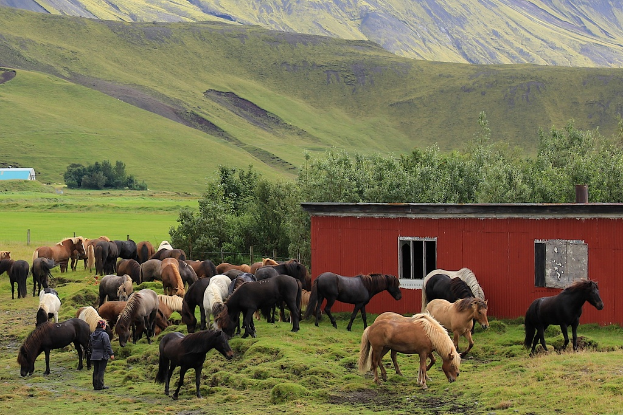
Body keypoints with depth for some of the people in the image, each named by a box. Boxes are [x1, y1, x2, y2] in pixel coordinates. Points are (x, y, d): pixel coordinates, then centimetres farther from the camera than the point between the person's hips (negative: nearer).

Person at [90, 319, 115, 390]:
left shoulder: (93, 334, 8)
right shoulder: (104, 334, -15)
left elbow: (91, 345, 15)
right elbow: (107, 346, -16)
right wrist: (111, 354, -9)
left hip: (94, 355, 7)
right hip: (102, 356, -7)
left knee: (96, 371, 13)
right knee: (101, 370, -2)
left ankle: (95, 385, 17)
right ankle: (100, 386, 0)